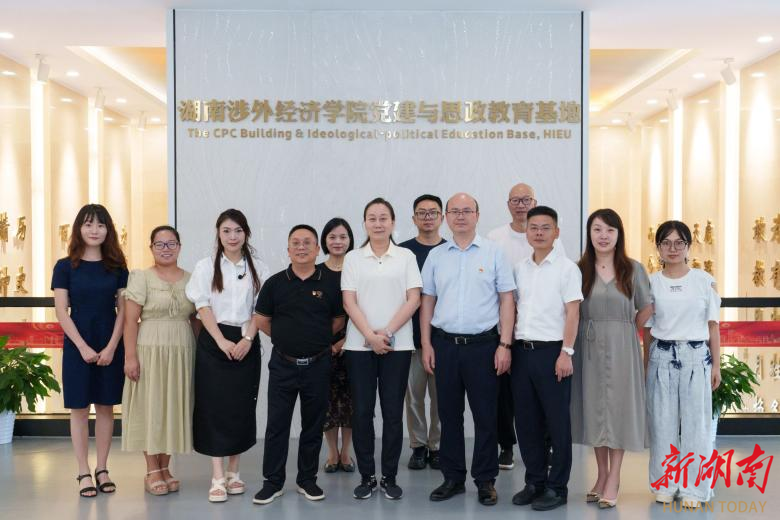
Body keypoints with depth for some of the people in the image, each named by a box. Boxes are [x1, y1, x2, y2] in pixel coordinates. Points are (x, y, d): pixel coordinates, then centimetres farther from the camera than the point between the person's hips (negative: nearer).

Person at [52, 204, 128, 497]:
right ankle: (84, 473, 12)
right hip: (78, 345, -1)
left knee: (105, 407, 7)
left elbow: (123, 310, 1)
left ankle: (102, 470, 17)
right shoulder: (65, 266, -1)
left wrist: (111, 347, -10)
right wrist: (83, 347, -12)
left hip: (111, 346, 2)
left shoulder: (117, 267, 3)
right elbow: (61, 311, -5)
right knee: (80, 408, 3)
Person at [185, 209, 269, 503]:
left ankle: (233, 472, 17)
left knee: (242, 407, 4)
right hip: (214, 342, -2)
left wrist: (247, 339, -11)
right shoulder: (205, 267, 2)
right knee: (214, 406, -3)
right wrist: (222, 341, -14)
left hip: (246, 343, 2)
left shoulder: (258, 269, 6)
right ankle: (217, 478, 0)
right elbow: (203, 307, -4)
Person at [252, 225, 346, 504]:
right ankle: (272, 482, 13)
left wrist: (316, 339, 6)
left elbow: (338, 321, 8)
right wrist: (286, 338, 8)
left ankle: (307, 480, 22)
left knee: (313, 426, 9)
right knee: (276, 425, 3)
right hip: (283, 365, 0)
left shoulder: (330, 283, -1)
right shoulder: (275, 283, -1)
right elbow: (261, 320, 6)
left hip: (318, 365, 0)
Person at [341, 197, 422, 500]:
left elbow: (413, 300, -1)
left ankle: (389, 477, 14)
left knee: (393, 412, 3)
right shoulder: (353, 259, 7)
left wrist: (387, 333, -11)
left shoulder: (406, 257, 5)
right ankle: (366, 476, 15)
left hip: (397, 345, 0)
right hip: (360, 346, 1)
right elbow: (349, 302, 0)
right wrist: (370, 336, -12)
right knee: (362, 411, 3)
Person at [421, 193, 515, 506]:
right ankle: (453, 478, 22)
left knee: (485, 416, 4)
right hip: (445, 345, 3)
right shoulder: (435, 256, 8)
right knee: (449, 415, 10)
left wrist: (505, 345, -6)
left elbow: (506, 300, 0)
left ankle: (485, 480, 17)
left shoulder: (493, 252, 1)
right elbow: (428, 301, 11)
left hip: (483, 345, -2)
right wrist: (426, 345, 4)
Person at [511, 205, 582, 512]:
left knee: (557, 422, 3)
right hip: (522, 350, 5)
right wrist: (509, 346, 8)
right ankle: (535, 481, 23)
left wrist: (566, 353, -13)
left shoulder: (567, 268, -3)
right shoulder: (519, 269, 12)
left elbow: (572, 313, -7)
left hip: (551, 350, -5)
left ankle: (557, 487, 14)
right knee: (526, 421, 10)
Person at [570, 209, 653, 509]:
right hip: (589, 348, 1)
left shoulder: (633, 269, 0)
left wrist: (627, 331, 3)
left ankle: (613, 480, 9)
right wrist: (597, 331, -2)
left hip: (621, 348, -1)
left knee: (618, 407, 1)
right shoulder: (579, 270, 1)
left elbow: (647, 307, 6)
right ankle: (602, 475, 22)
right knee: (594, 408, 8)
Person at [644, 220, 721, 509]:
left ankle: (693, 488, 14)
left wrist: (716, 365, 1)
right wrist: (646, 366, 6)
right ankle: (665, 484, 18)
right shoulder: (651, 282, 3)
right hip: (661, 357, 1)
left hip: (696, 356, -1)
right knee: (663, 422, 6)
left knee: (695, 422, 3)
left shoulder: (705, 280, 1)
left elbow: (713, 326, 4)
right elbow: (647, 328, 7)